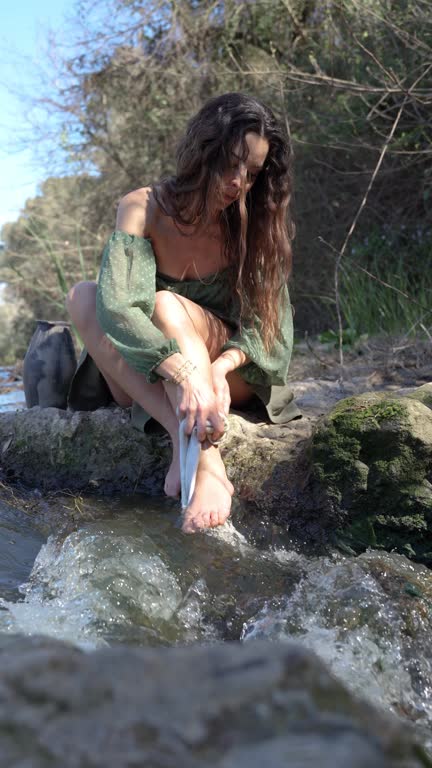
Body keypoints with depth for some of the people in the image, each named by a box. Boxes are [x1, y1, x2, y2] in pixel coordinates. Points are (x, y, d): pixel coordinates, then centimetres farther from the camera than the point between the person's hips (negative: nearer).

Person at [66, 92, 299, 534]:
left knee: (166, 304, -30)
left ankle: (204, 461, -40)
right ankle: (194, 445, -38)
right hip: (151, 371, 2)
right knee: (83, 296, -25)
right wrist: (184, 372, -46)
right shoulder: (144, 209, -13)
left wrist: (220, 366, -37)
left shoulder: (256, 223, -9)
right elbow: (115, 305, -31)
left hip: (237, 377, -1)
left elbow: (267, 322, -15)